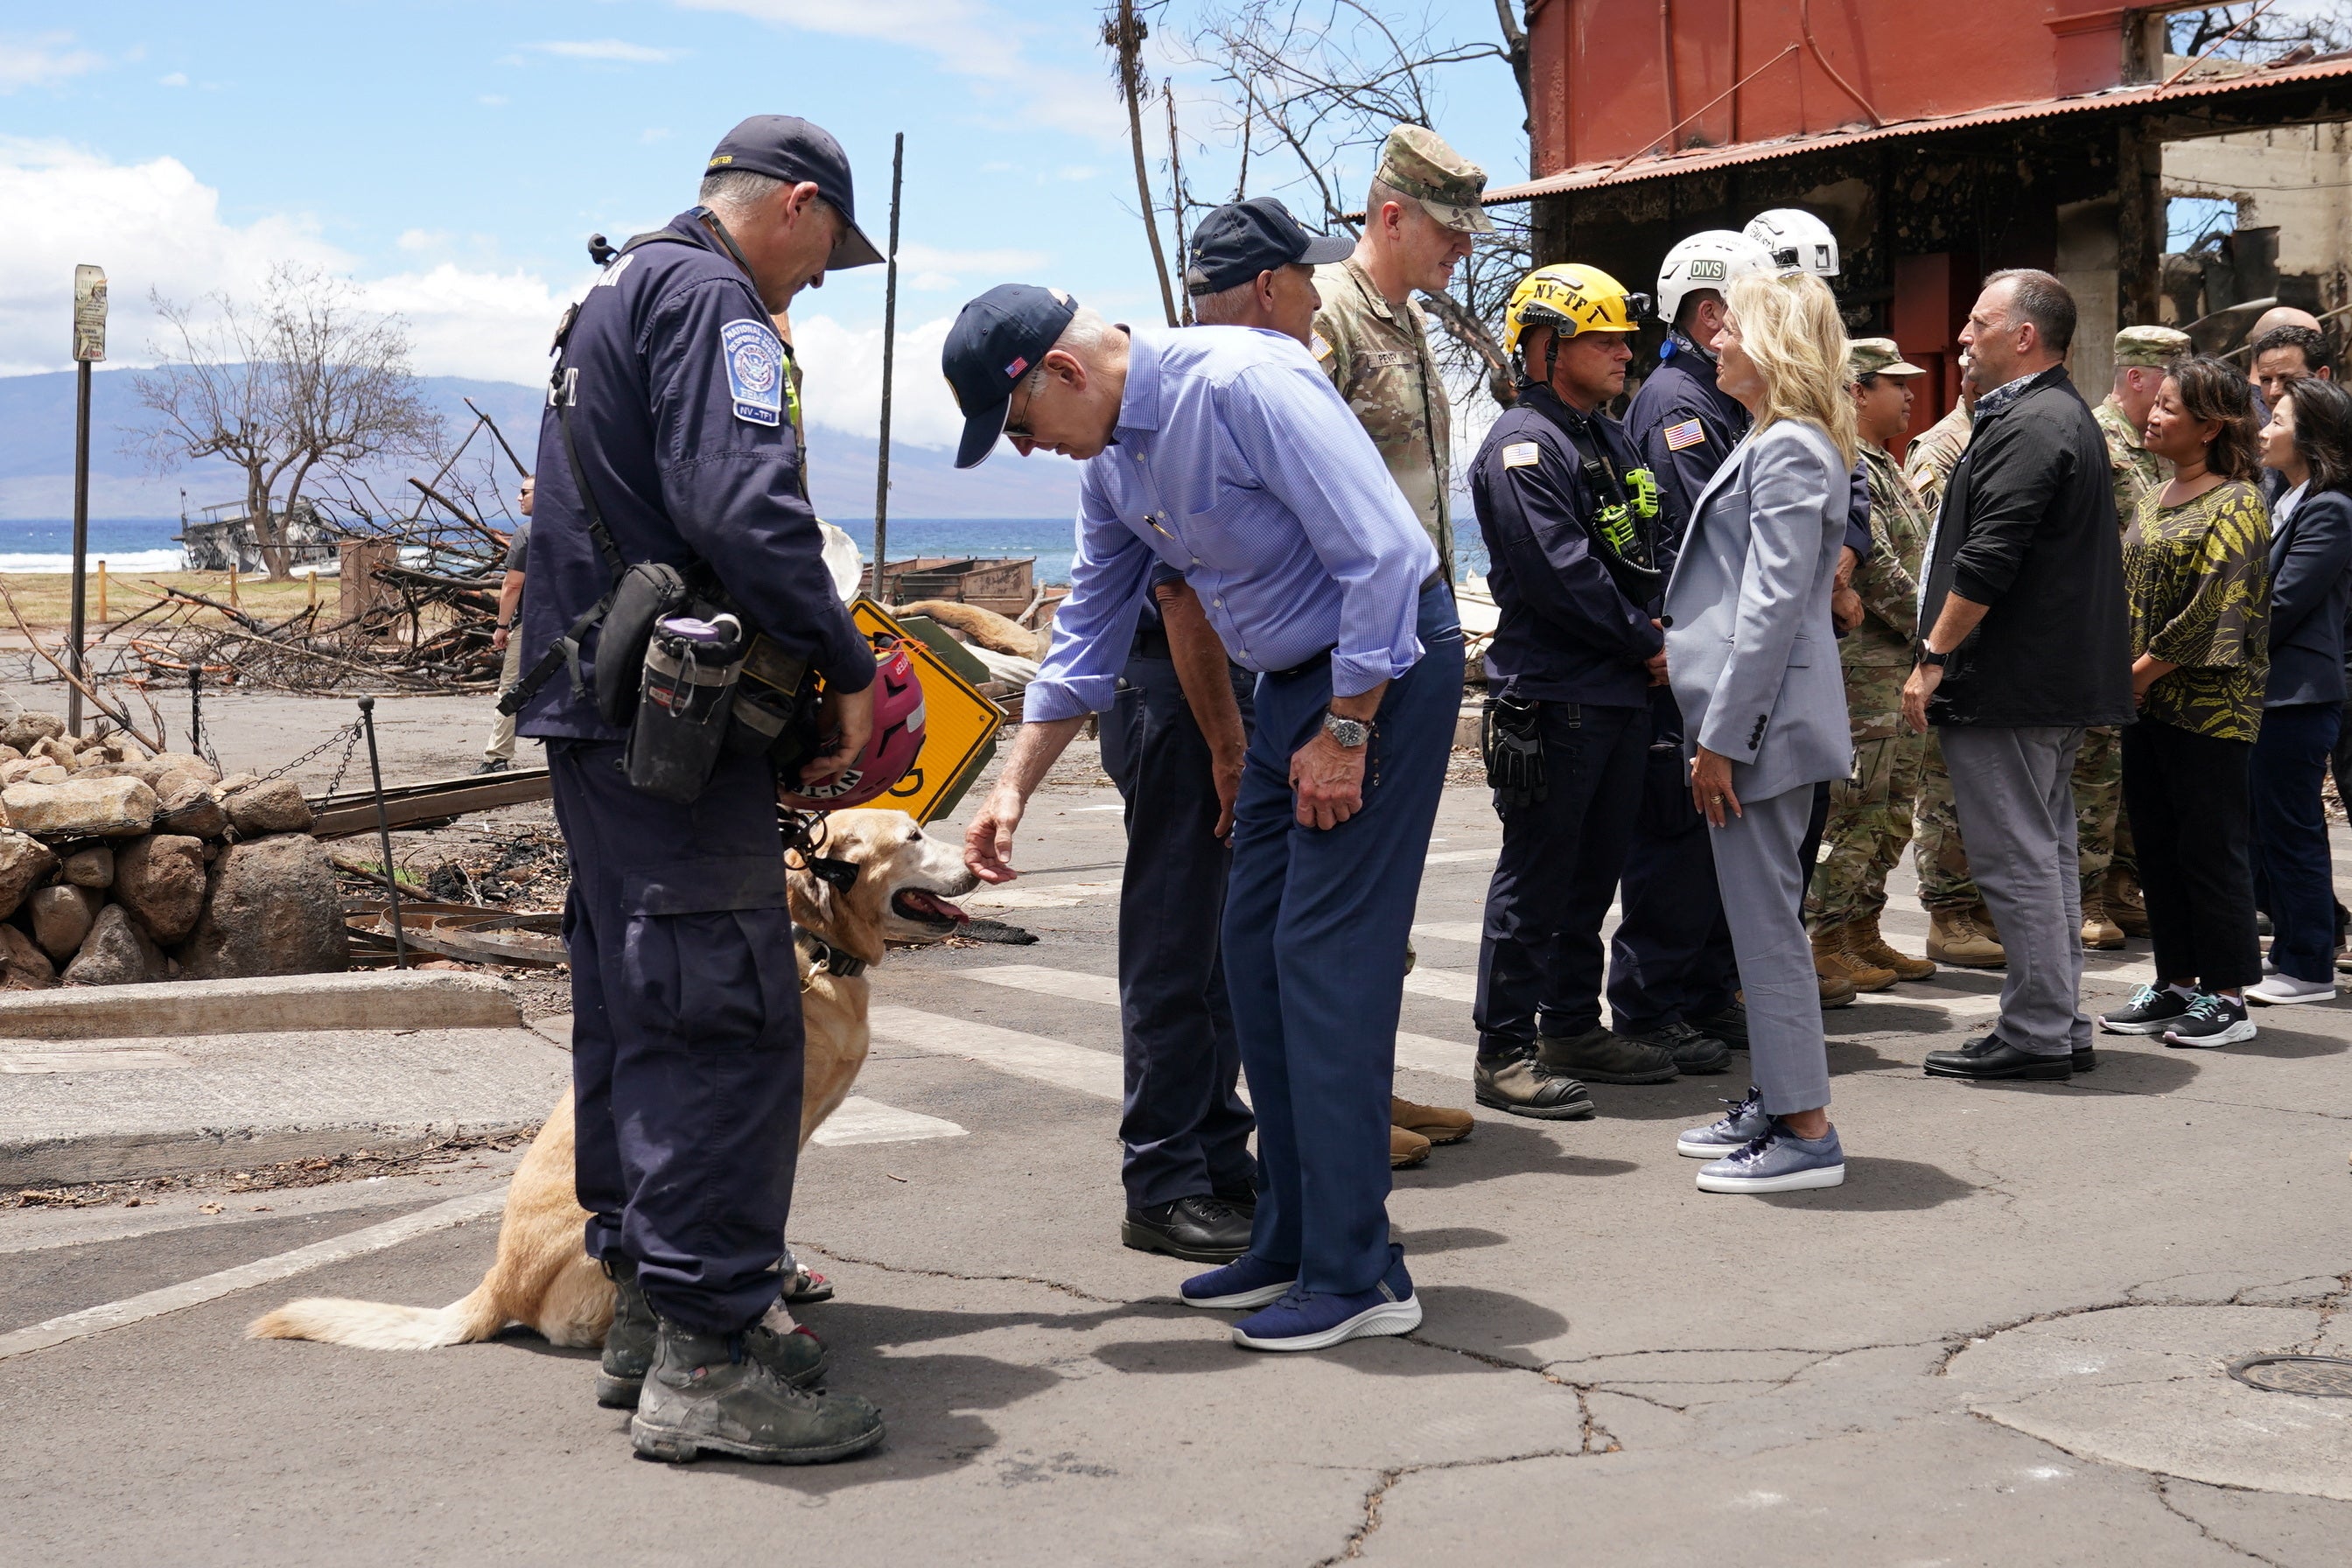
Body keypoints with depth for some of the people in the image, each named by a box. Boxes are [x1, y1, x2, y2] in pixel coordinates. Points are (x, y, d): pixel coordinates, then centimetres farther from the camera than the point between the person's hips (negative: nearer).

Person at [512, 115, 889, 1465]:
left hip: (591, 713, 11)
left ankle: (652, 1305, 24)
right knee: (730, 1019, -10)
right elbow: (744, 507, -23)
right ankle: (706, 1361, -10)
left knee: (639, 1016, 15)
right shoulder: (710, 299, -9)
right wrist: (847, 669, -14)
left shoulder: (617, 297, 24)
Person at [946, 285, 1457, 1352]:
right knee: (1257, 956, 9)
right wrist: (1013, 786, 15)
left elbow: (1384, 553, -24)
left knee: (1326, 958, -10)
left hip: (1385, 665, -9)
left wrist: (1345, 733, -19)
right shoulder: (1110, 464, 7)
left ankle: (1355, 1274, -4)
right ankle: (1290, 1246, 19)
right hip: (1295, 680, 9)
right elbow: (1087, 636, 18)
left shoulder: (1240, 383, -22)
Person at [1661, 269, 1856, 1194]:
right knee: (1762, 916, 15)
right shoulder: (1774, 443, 18)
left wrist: (1722, 737, -20)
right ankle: (1774, 1103, 24)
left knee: (1767, 919, -6)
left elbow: (1772, 607, -20)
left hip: (1763, 715, -11)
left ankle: (1805, 1131, -1)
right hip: (1759, 716, 11)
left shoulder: (1791, 451, -14)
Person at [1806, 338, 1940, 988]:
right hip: (1862, 663, -10)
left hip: (1902, 663, 10)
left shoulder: (1884, 467, 20)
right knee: (1856, 805, -7)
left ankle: (1863, 932, 20)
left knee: (1894, 805, 13)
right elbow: (1873, 568, -20)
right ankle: (1826, 940, -1)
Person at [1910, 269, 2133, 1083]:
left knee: (2017, 861, -6)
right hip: (2060, 678, 11)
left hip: (2007, 680, -11)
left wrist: (1933, 657, -17)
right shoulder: (2067, 415, 19)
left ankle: (2035, 1032, -2)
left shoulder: (2030, 426, -16)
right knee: (2046, 854, 14)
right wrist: (1948, 655, 22)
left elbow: (1989, 560, -23)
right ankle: (2059, 1025, 20)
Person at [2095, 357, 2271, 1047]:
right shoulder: (2156, 499, 14)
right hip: (2148, 703, 8)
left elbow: (2212, 612, -18)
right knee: (2158, 846, 11)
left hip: (2211, 709, -8)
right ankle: (2176, 984, 21)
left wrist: (2139, 673, -15)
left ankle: (2227, 997, 6)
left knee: (2211, 850, -2)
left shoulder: (2236, 506, -11)